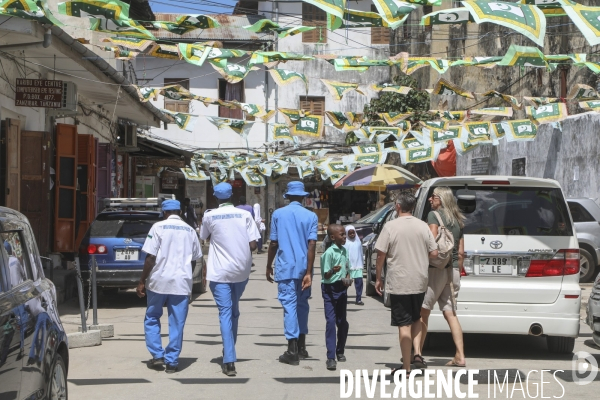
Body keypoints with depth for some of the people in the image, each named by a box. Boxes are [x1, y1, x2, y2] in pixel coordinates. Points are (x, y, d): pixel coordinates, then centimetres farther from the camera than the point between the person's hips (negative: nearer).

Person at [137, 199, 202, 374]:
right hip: (182, 283, 3)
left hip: (159, 281, -2)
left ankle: (157, 355, 8)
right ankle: (172, 362, 6)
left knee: (152, 319, 14)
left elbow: (150, 257, -8)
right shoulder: (190, 231, 8)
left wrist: (142, 281, -3)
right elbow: (194, 259, 12)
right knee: (177, 324, 6)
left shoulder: (158, 227, -4)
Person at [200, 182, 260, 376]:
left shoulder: (210, 216, -4)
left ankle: (229, 361, -14)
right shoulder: (245, 215, -3)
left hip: (220, 272, -2)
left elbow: (203, 237, 14)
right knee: (234, 311, 20)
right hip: (242, 271, 2)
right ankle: (229, 351, 32)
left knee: (225, 313, -4)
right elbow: (253, 245, -7)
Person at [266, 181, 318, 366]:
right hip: (303, 267, 2)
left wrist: (269, 267, 13)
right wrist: (308, 272, -10)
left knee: (289, 305, -3)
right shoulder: (311, 216, 0)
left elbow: (274, 243, 2)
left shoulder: (278, 214, 0)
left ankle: (292, 352, -8)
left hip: (285, 267, -2)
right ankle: (301, 347, 24)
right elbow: (312, 244, -8)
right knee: (302, 304, 16)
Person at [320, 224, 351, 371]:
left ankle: (340, 351, 29)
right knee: (331, 321, -11)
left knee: (342, 322, 13)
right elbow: (326, 275, -14)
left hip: (342, 289, 7)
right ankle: (331, 357, -14)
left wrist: (347, 278, -3)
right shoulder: (329, 253, -14)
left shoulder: (344, 251, 8)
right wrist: (333, 271, -35)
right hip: (330, 289, -7)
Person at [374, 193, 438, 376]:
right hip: (420, 282, 4)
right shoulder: (423, 226, 2)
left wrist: (378, 278, 3)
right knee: (416, 319, 22)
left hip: (398, 283, -4)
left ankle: (406, 367, -1)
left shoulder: (390, 227, -9)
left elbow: (381, 254, -8)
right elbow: (434, 253, 2)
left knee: (404, 324, -2)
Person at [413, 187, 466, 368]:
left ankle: (417, 352, -12)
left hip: (435, 269, -7)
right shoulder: (458, 221, 16)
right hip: (453, 270, 7)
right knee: (450, 314, 9)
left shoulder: (433, 215, -5)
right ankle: (460, 356, 5)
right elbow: (461, 252, 16)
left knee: (422, 312, -3)